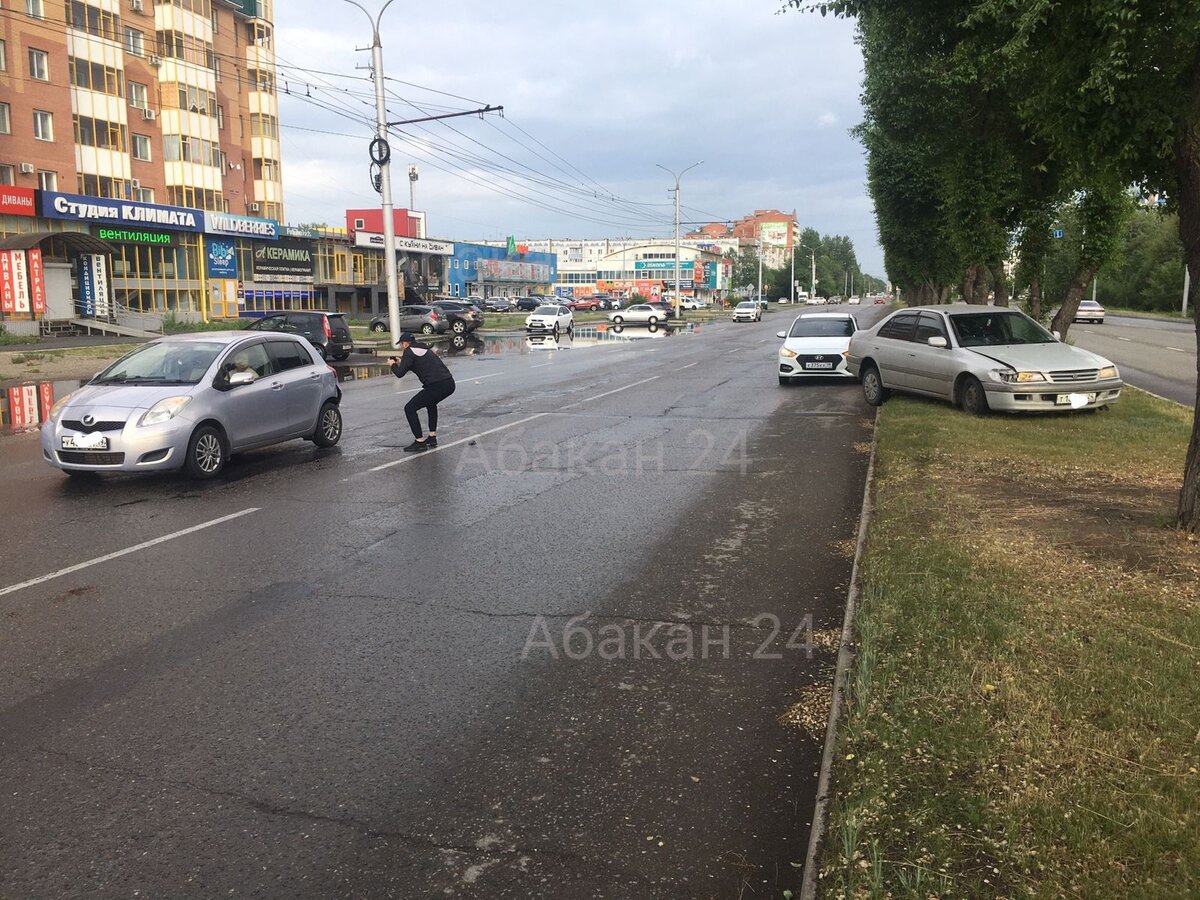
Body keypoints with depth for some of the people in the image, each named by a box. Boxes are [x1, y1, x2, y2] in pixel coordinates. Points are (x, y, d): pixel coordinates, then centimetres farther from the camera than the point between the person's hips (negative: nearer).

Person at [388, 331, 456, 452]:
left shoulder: (409, 352, -1)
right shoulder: (423, 348, 23)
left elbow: (400, 373, -6)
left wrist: (393, 365, 15)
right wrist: (401, 362, 36)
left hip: (436, 386, -8)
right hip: (449, 384, 9)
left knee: (409, 408, 4)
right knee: (431, 403, 36)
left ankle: (420, 443, 3)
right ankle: (432, 438, 34)